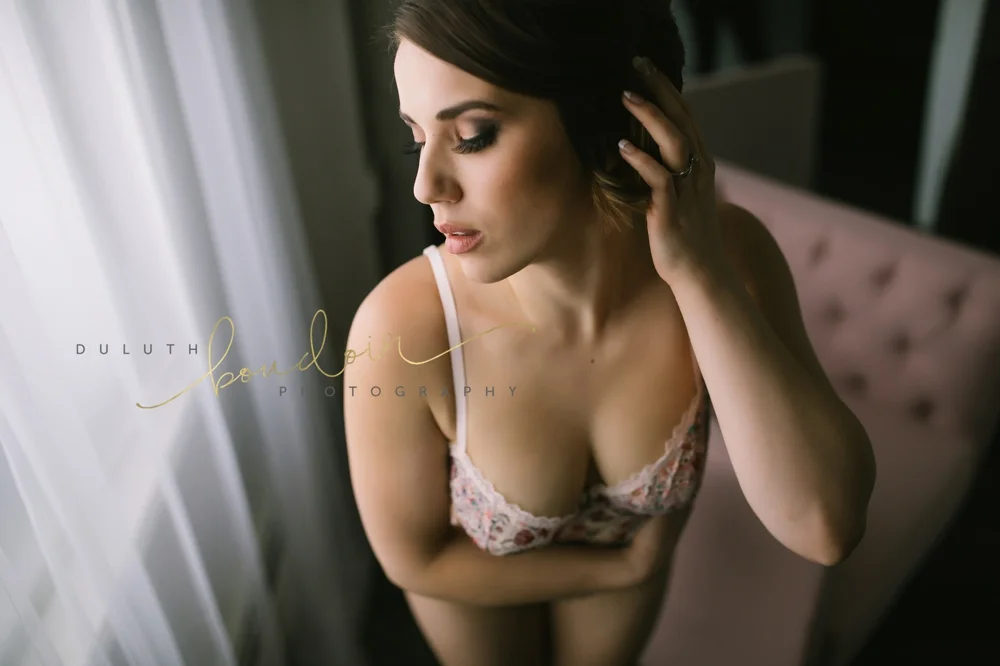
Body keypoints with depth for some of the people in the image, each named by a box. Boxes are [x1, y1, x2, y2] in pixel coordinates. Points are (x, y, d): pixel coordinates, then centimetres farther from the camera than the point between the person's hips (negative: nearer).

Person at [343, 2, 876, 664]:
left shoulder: (725, 253, -32)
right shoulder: (400, 327, -38)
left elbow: (826, 524, -37)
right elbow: (415, 557, -23)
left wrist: (700, 272, -45)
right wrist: (624, 569, -15)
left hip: (634, 556, 2)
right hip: (472, 578, -1)